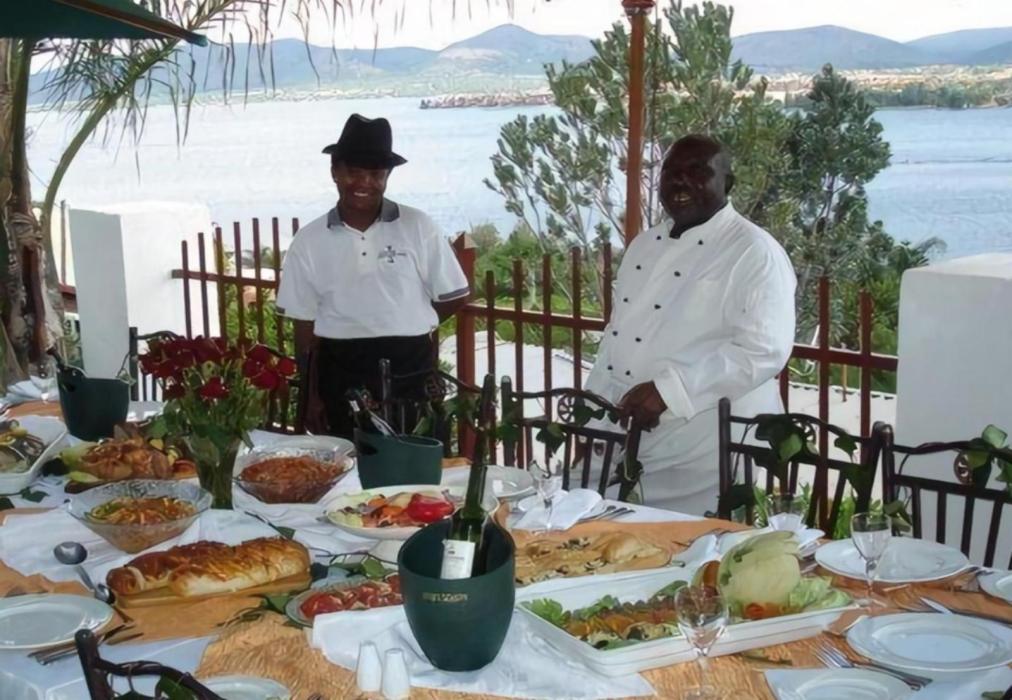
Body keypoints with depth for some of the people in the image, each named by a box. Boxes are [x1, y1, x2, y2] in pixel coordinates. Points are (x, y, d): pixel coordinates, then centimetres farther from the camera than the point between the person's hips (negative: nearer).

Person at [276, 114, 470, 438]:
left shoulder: (418, 227, -2)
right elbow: (306, 326, 7)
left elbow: (453, 297, 6)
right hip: (341, 374, 1)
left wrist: (407, 329, 5)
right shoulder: (309, 240, 3)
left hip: (409, 370, -1)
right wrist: (311, 395, 6)